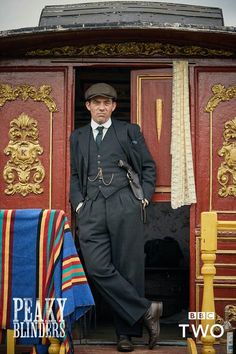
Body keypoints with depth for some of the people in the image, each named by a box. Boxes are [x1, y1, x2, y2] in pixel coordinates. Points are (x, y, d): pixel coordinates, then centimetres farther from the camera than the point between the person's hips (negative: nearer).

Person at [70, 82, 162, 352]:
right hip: (91, 210, 2)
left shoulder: (129, 131, 13)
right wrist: (78, 203, 7)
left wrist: (144, 198, 3)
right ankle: (145, 311, -3)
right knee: (97, 268, -12)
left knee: (128, 269, -2)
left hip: (125, 206, -2)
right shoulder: (77, 137, 21)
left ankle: (126, 332, 7)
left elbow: (148, 167, 15)